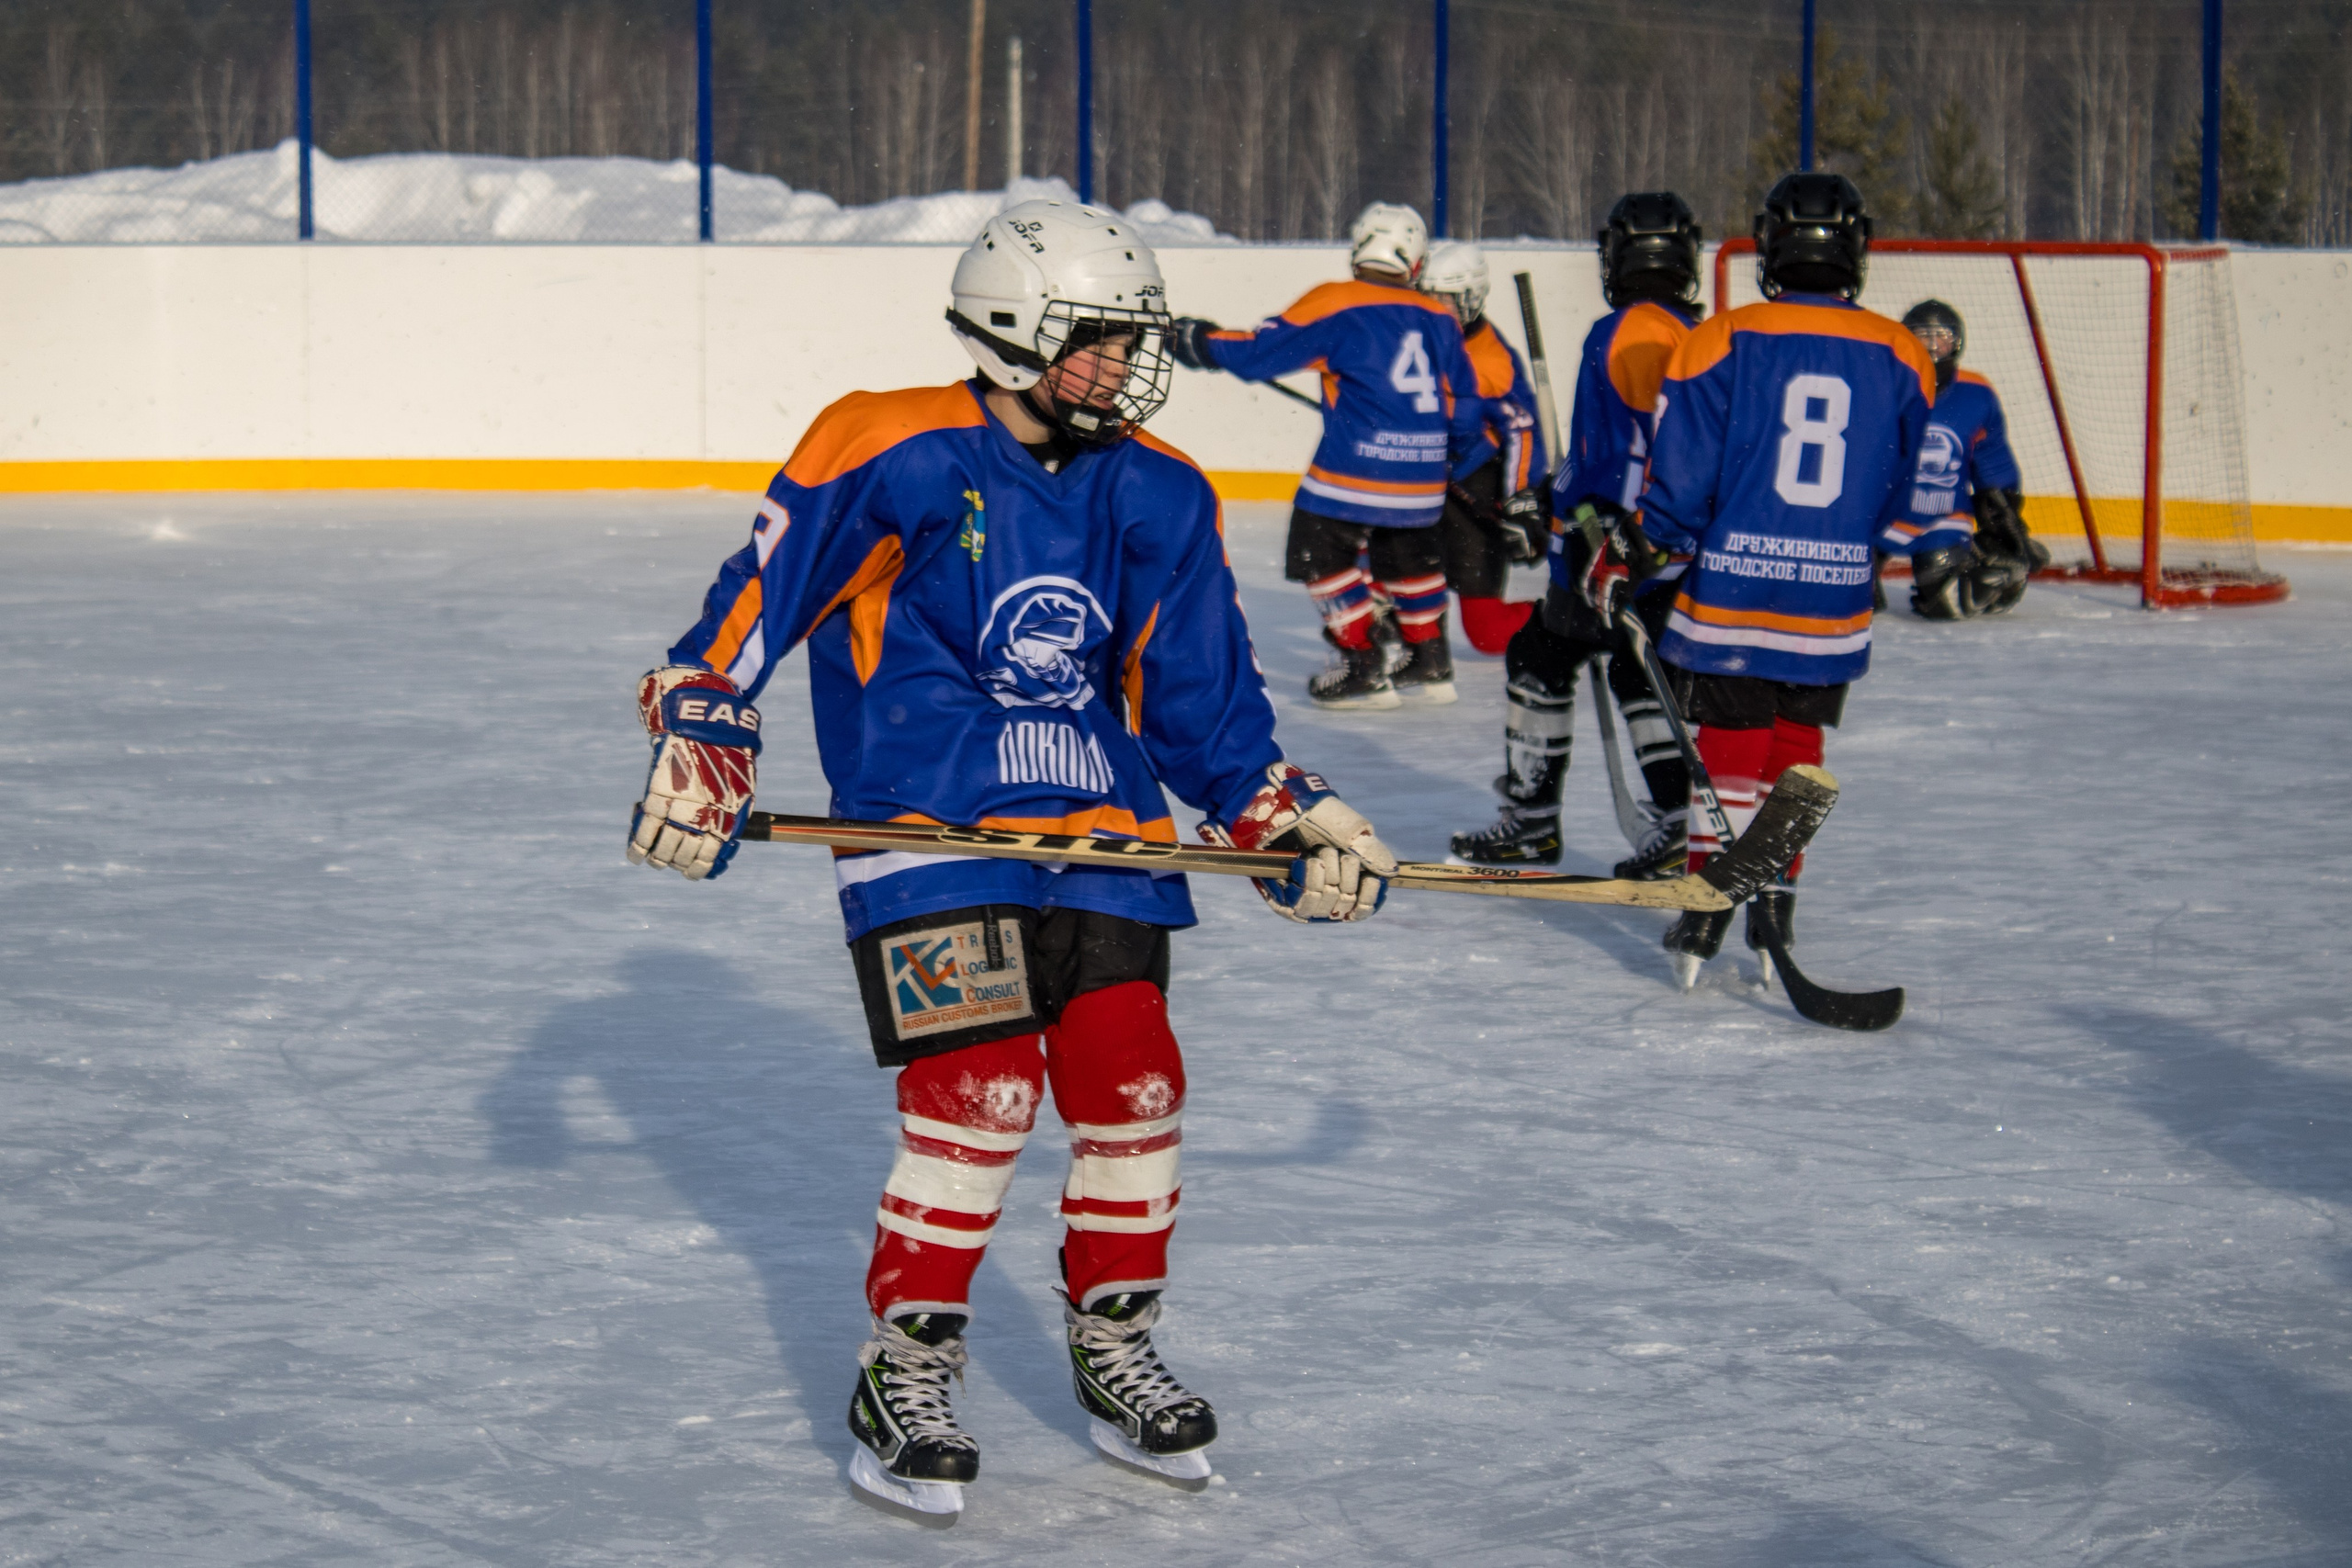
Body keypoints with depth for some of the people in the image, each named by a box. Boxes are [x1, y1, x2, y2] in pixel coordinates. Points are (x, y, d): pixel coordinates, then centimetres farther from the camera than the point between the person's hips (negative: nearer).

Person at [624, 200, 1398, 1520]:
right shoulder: (890, 456, -9)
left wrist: (1284, 815, 3)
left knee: (1132, 1087, 1)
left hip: (1101, 830, 5)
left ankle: (1116, 1351, 22)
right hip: (927, 820, -5)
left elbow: (1203, 692, 13)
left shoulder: (1160, 500, 7)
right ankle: (904, 1377, 2)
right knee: (980, 1093, -14)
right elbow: (761, 595, -5)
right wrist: (701, 741, -9)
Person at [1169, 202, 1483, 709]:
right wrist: (1456, 455, 34)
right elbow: (1466, 398, 17)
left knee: (1319, 552, 7)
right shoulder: (1439, 318, 11)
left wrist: (1203, 344, 10)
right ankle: (1430, 663, 28)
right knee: (1409, 554, 26)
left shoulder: (1334, 305, -4)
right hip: (1423, 473, 6)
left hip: (1357, 461, -6)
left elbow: (1259, 353, -6)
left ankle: (1365, 671, 3)